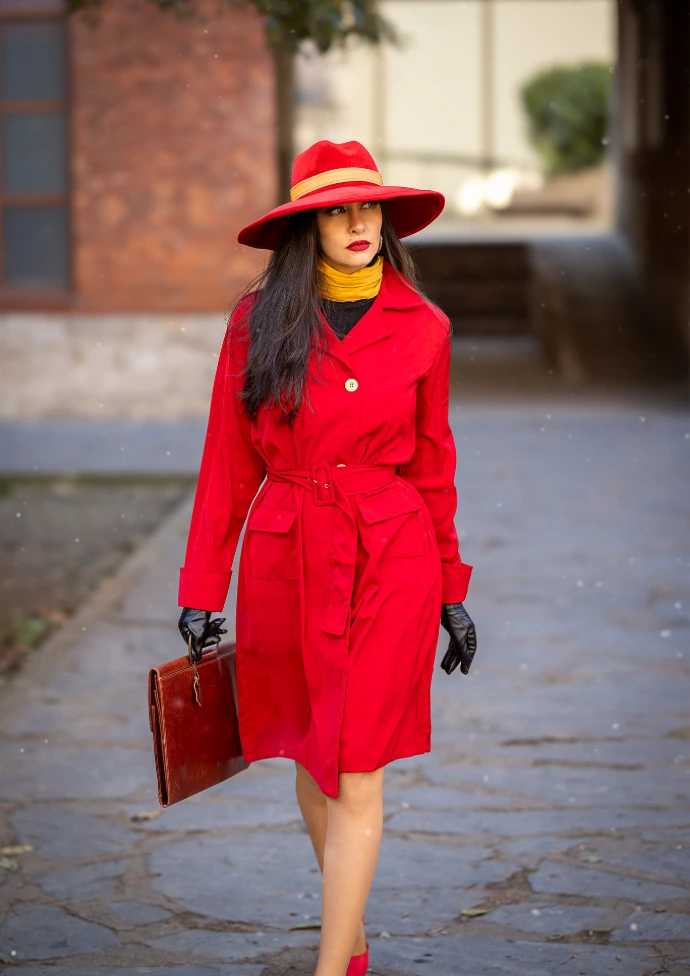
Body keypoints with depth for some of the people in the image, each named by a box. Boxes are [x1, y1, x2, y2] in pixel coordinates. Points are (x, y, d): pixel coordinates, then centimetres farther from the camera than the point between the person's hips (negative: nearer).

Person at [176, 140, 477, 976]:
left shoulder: (420, 328, 1)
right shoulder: (258, 322, 0)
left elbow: (433, 467, 8)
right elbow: (228, 463, 3)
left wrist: (452, 591, 10)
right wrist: (201, 586, 0)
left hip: (390, 562, -1)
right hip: (284, 562, 2)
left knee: (357, 776, -7)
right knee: (313, 759, 14)